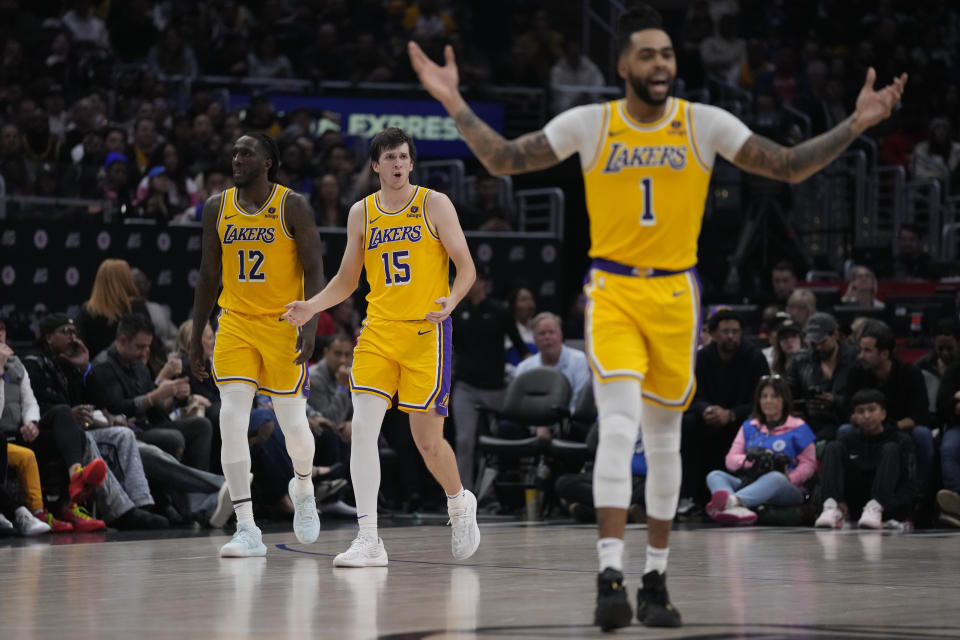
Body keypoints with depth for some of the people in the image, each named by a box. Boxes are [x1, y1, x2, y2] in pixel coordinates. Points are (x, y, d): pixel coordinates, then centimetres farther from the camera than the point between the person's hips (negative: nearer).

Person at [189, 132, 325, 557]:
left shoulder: (292, 207, -8)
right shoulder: (217, 208, 4)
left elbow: (314, 270, -9)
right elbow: (209, 275, 11)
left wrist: (311, 322, -21)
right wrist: (196, 336, 10)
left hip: (283, 324, -3)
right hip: (236, 324, 3)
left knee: (293, 424, 4)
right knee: (231, 421, -12)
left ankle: (304, 488, 40)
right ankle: (247, 530, -11)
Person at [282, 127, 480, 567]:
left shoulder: (434, 205, -1)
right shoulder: (361, 213, 9)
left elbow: (466, 268, -2)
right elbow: (347, 280, 17)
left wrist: (450, 301, -22)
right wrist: (312, 307, 0)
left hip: (426, 332, -3)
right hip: (378, 332, 3)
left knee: (428, 440, 1)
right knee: (362, 427, -13)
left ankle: (459, 504, 33)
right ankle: (368, 540, -13)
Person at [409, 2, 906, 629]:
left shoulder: (706, 124, -1)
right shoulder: (588, 124, -2)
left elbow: (789, 166, 0)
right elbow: (502, 160, 2)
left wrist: (857, 124, -11)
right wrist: (455, 105, -9)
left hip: (675, 294, 2)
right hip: (613, 291, -2)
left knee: (664, 437, 9)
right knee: (620, 423, -19)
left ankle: (656, 580, 20)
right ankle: (611, 576, -23)